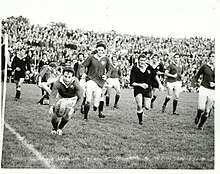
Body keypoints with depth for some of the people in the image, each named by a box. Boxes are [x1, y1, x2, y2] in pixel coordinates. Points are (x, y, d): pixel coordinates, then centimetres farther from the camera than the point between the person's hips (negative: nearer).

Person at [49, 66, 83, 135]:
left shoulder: (76, 83, -35)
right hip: (61, 97, 1)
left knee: (67, 116, -17)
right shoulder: (58, 83, -34)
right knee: (55, 115, -10)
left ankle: (60, 128, 18)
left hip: (72, 98, 0)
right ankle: (54, 128, 27)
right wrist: (51, 106, -53)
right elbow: (52, 95, -33)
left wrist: (74, 109, -41)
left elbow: (80, 98, -28)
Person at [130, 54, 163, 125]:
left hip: (148, 90, 3)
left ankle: (144, 104, 36)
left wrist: (160, 84, 10)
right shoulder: (134, 69, -14)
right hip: (138, 90, -2)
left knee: (147, 107, -4)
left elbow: (155, 75, 14)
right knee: (139, 106, -19)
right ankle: (140, 120, 3)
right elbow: (132, 83, -13)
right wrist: (140, 84, -24)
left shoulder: (149, 67, -6)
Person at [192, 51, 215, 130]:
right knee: (201, 108, -12)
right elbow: (197, 75, 7)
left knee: (207, 111, 4)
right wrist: (194, 82, -9)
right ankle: (198, 116, 22)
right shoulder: (204, 66, -1)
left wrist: (215, 84, -7)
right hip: (203, 88, -2)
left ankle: (200, 125, 23)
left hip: (213, 91, 2)